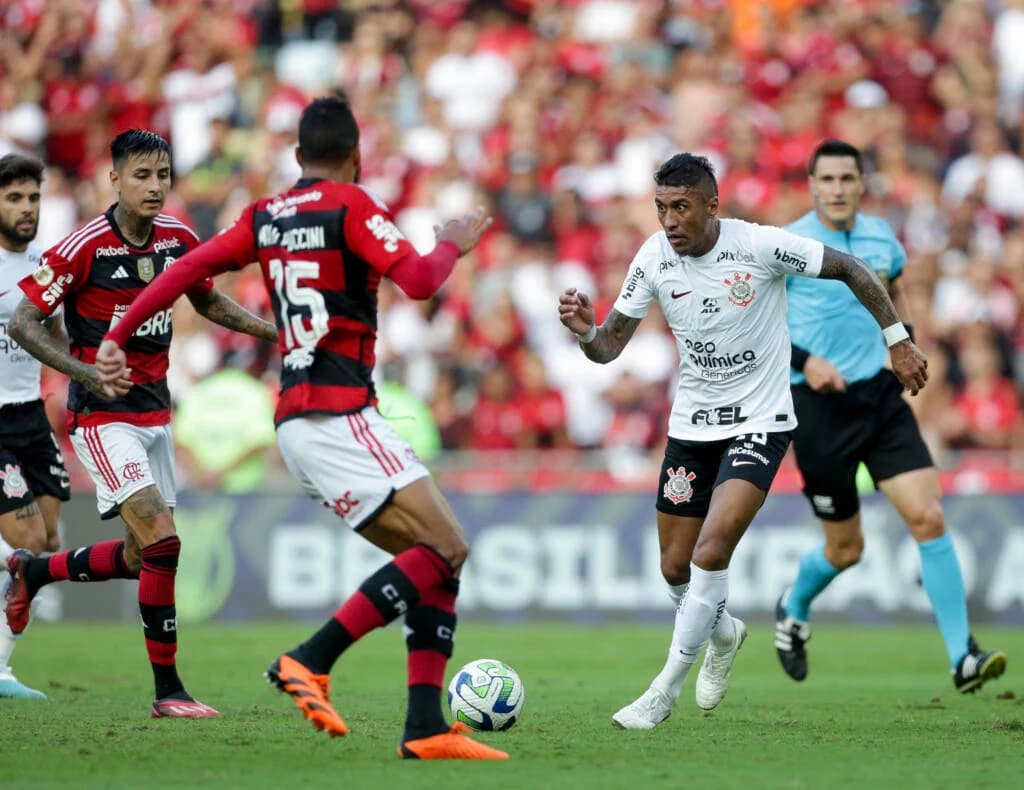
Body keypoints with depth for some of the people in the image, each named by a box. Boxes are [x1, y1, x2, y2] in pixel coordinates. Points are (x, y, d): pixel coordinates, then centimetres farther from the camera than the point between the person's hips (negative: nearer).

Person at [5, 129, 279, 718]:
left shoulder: (178, 238, 2)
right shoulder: (85, 246, -16)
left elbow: (208, 301, 19)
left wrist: (273, 331, 5)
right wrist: (84, 371, -26)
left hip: (155, 412, 7)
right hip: (103, 417, -7)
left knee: (140, 558, 13)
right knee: (162, 541, -19)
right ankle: (168, 690, -10)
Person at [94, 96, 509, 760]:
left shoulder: (265, 217, 15)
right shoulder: (350, 205, -6)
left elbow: (189, 268, 9)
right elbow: (418, 280, -16)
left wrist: (119, 338, 14)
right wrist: (454, 245, 3)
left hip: (298, 422, 8)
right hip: (338, 413, -8)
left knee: (438, 558, 8)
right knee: (445, 550, -12)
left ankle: (427, 729, 0)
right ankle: (310, 662, -19)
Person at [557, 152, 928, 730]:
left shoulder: (761, 246, -19)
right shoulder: (654, 259, -8)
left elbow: (850, 269, -6)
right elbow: (609, 347, -4)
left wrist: (898, 340, -5)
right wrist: (585, 331, -26)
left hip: (760, 423, -4)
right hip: (691, 424, 5)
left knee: (711, 553, -21)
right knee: (676, 567, 8)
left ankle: (665, 690, -10)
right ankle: (724, 634, 42)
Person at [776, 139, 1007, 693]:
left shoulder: (880, 237, 6)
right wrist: (803, 360, -20)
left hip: (881, 397, 4)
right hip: (819, 404, -4)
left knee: (929, 518, -12)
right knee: (846, 548, 6)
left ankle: (963, 658, -11)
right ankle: (794, 610, 40)